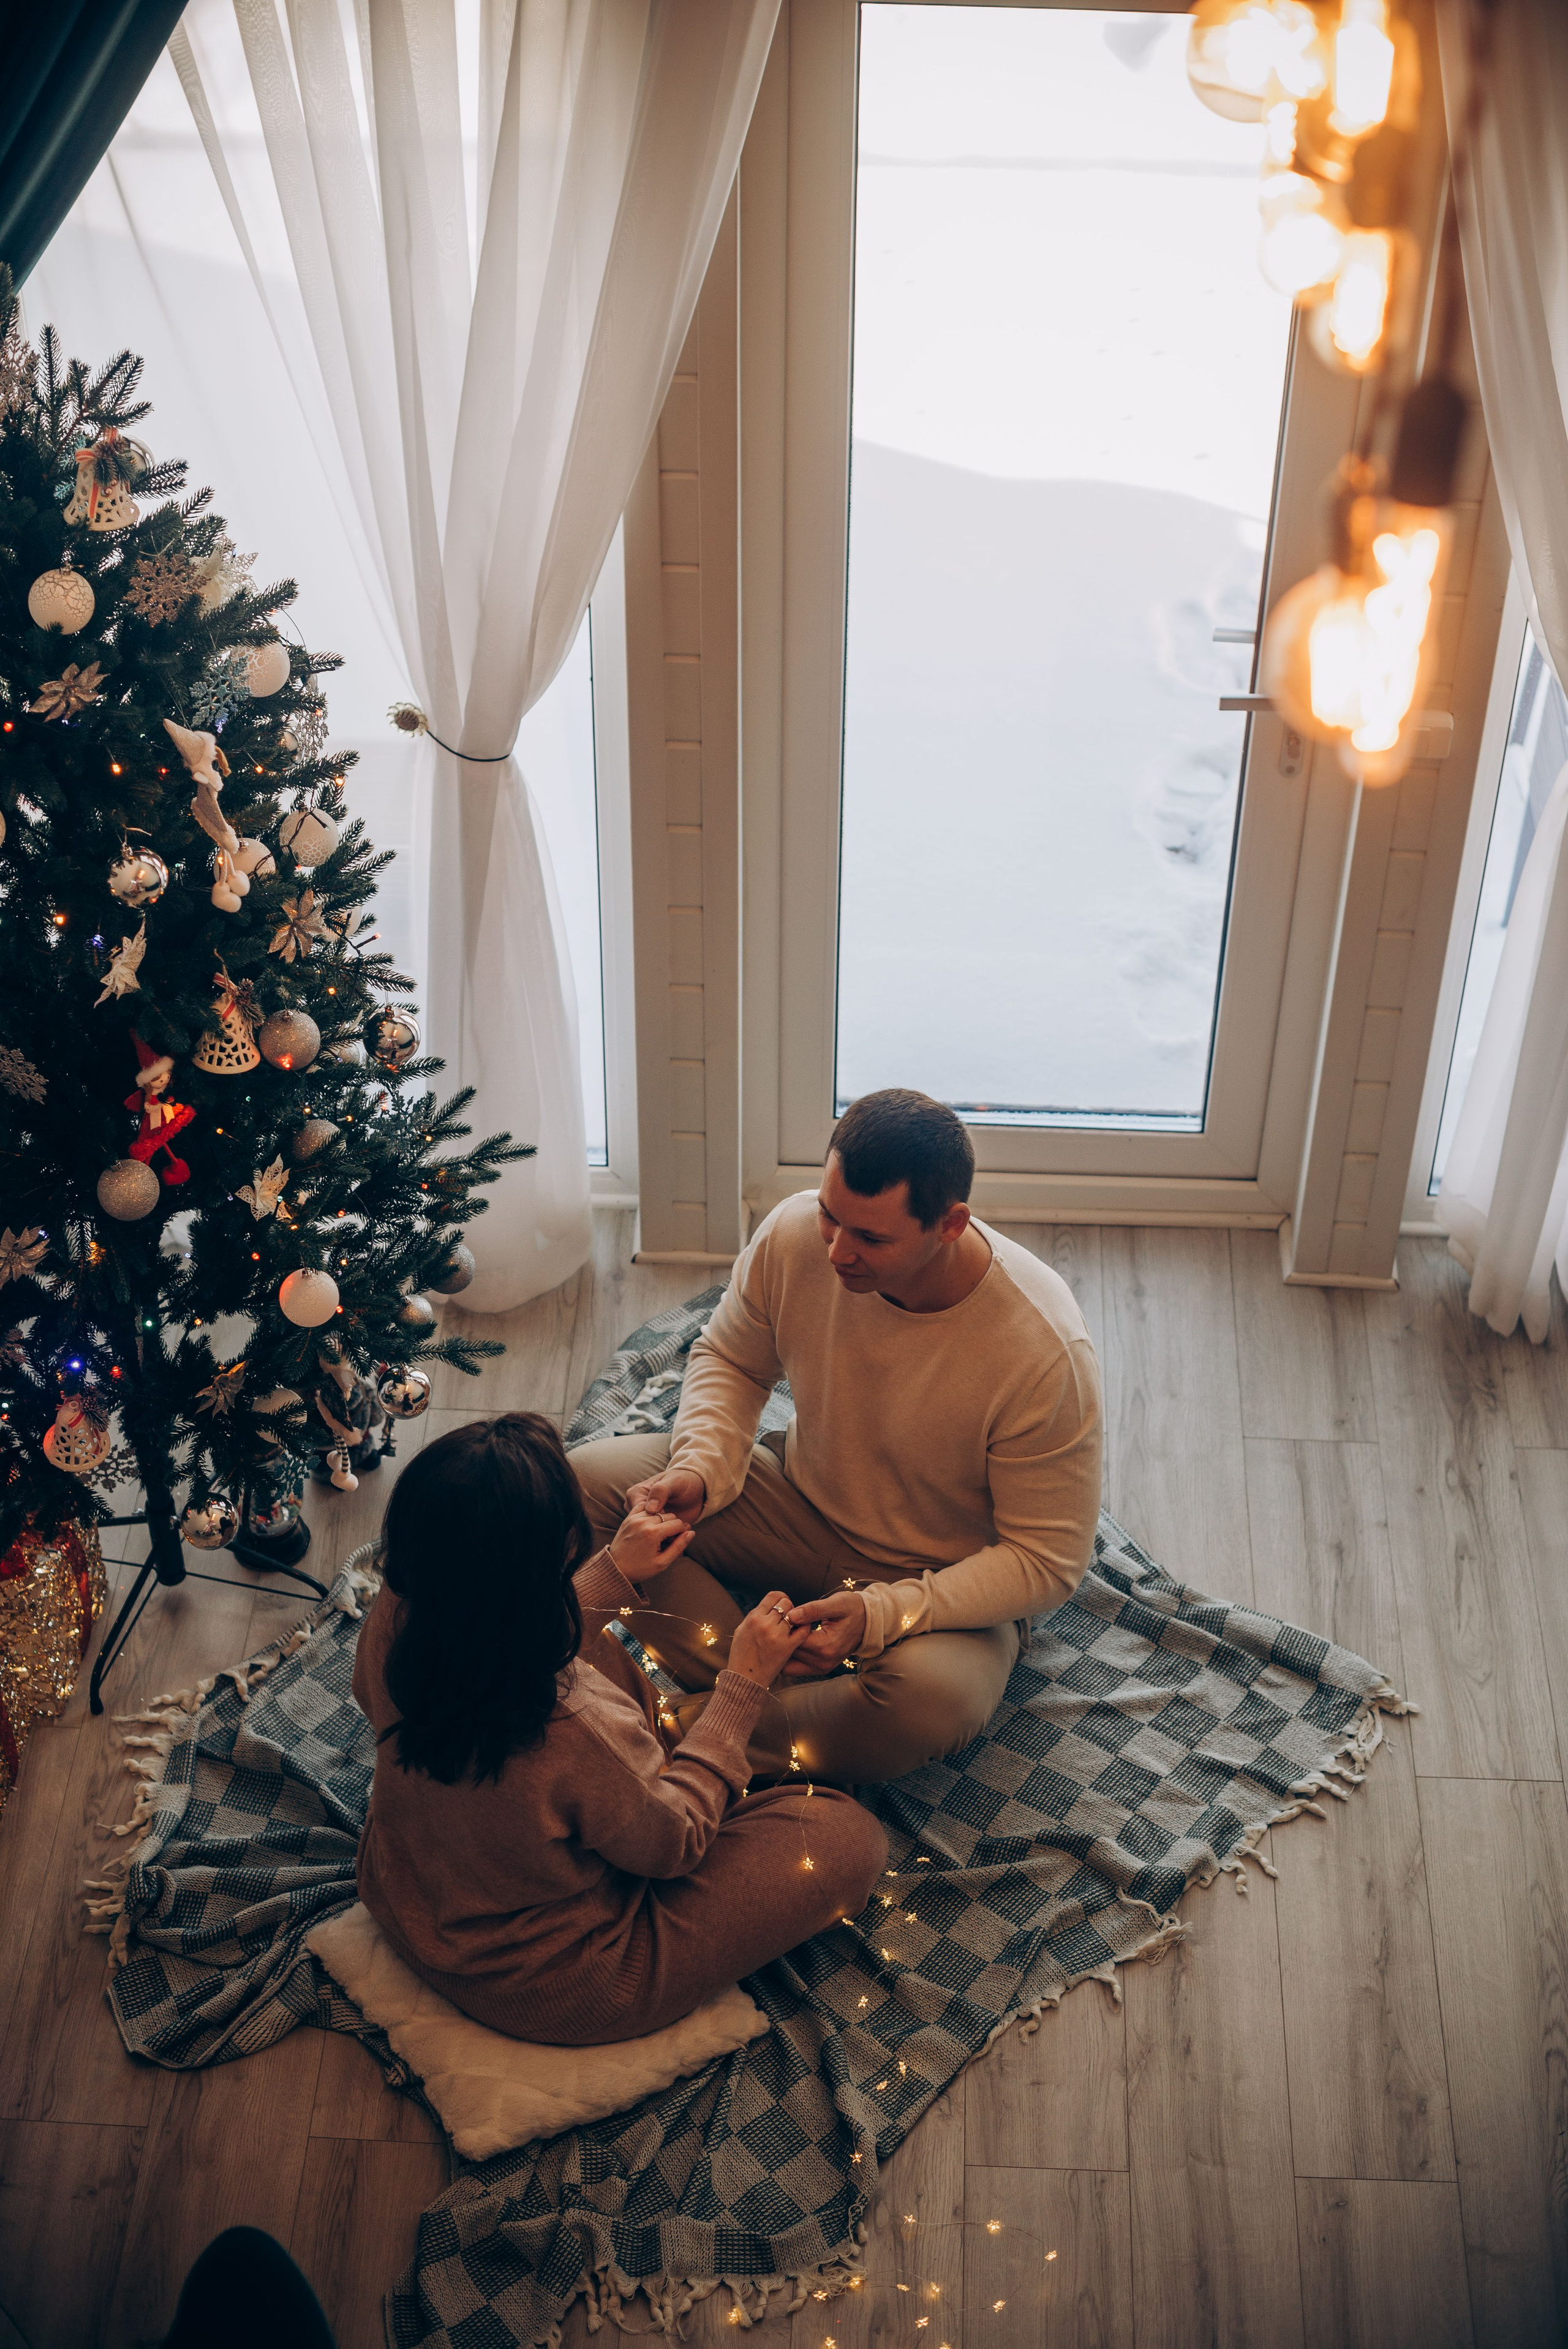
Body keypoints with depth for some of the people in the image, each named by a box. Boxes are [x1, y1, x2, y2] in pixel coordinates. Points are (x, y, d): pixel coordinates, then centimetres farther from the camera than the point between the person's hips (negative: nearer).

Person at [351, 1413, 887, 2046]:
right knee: (848, 1837, 1)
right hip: (544, 1990, -6)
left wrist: (615, 1575, 7)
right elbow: (671, 1843, -18)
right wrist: (742, 1685, -11)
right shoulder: (580, 1732, -42)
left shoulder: (391, 1625, -23)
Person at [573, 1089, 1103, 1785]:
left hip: (943, 1579, -4)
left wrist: (880, 1615, -34)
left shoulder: (1043, 1349, -32)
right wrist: (701, 1469, -18)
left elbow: (1047, 1561, -23)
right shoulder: (795, 1236, -20)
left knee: (934, 1702, -39)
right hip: (802, 1499, 5)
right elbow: (729, 1360, 2)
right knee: (582, 1485, -14)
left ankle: (691, 1730, -16)